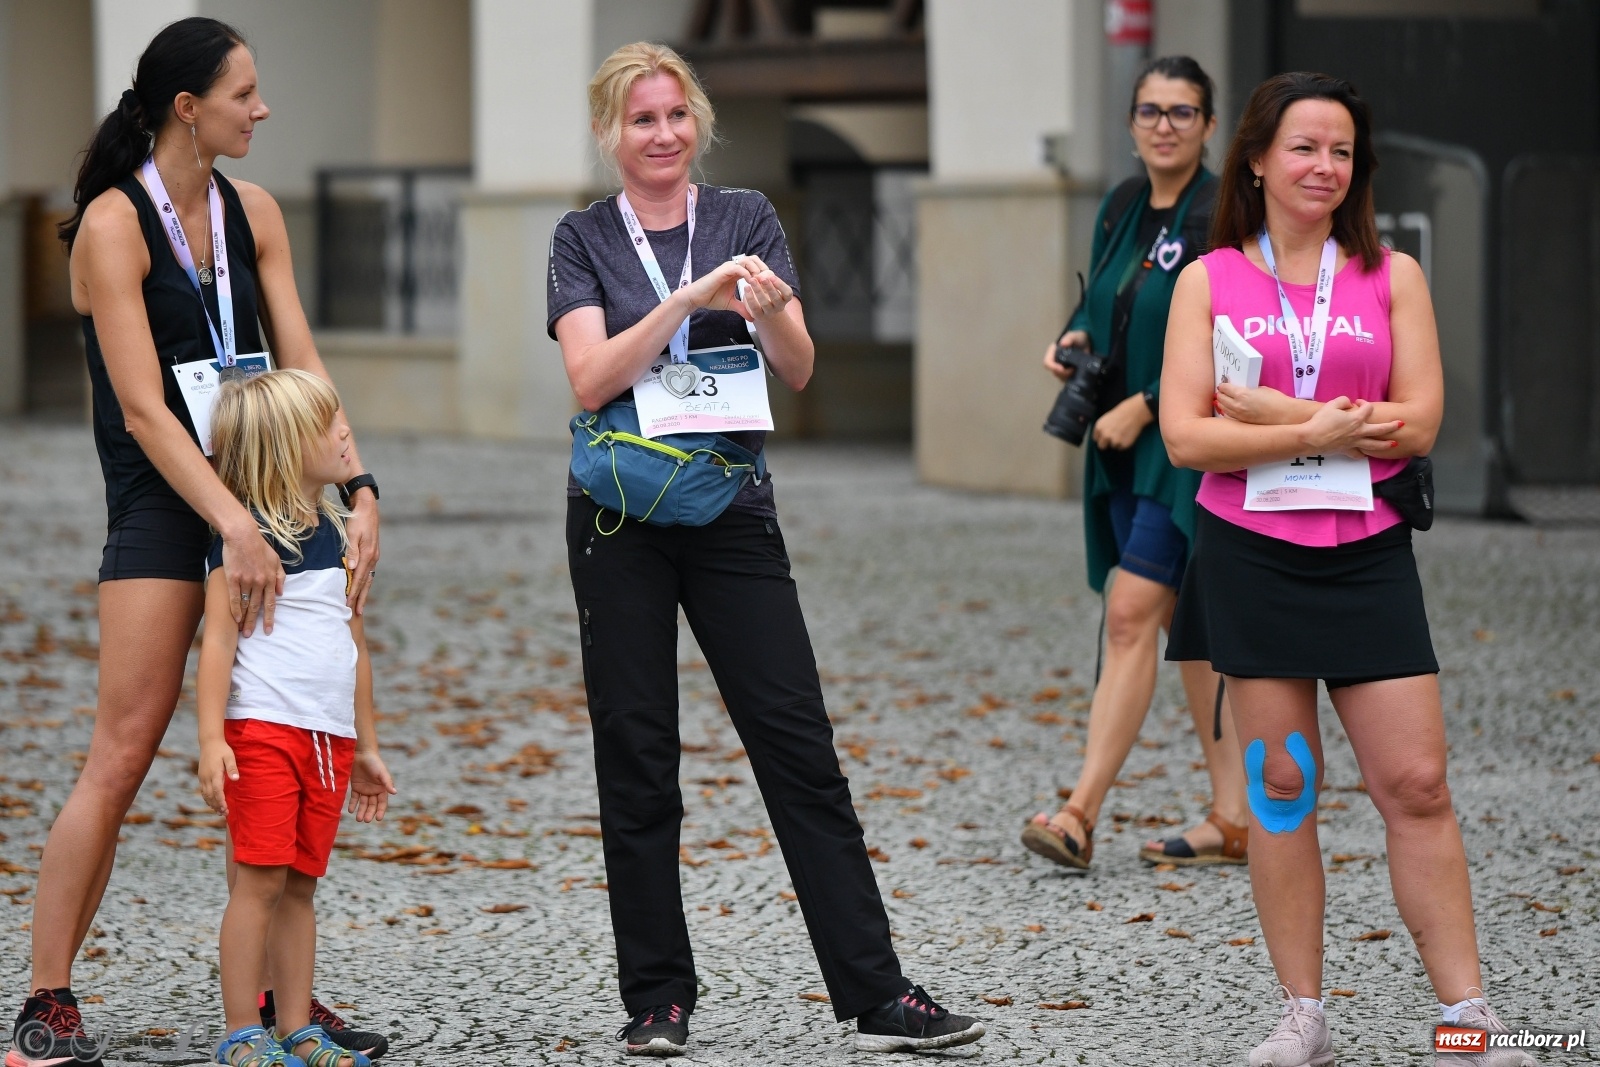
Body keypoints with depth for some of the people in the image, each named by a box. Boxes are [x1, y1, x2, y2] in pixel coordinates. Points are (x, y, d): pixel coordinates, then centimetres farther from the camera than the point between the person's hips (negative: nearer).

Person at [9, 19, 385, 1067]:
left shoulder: (251, 213, 9)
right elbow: (143, 408, -17)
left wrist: (359, 488, -8)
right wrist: (233, 525, -25)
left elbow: (301, 365, 6)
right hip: (162, 502, -6)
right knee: (124, 753, -11)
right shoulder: (114, 222, -10)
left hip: (260, 484, 6)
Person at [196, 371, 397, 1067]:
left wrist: (366, 747, 23)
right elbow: (218, 641, -11)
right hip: (261, 728, -7)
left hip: (328, 738, 7)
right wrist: (211, 739, -19)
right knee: (260, 878, -7)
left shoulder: (336, 535, 15)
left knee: (300, 884, 9)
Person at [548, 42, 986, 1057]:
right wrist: (688, 299, -22)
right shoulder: (585, 239, 3)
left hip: (733, 508, 1)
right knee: (637, 762, 2)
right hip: (621, 522, 0)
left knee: (801, 747, -3)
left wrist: (767, 307, -25)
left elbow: (799, 369, -4)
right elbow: (592, 379, -11)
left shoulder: (748, 220, 5)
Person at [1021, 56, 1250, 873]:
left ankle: (1080, 814, -17)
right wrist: (1075, 340, 2)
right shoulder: (1121, 208, 11)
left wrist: (1144, 406, -18)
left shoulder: (1222, 218, -12)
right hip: (1125, 446, 8)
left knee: (1130, 614, -14)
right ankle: (1234, 817, 16)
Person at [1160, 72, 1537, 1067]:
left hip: (1366, 552, 0)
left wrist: (1278, 415, -10)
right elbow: (1186, 434, -5)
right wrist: (1321, 435, -14)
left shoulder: (1393, 276, 5)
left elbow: (1419, 422, -4)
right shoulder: (1209, 280, 3)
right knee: (1281, 786, 4)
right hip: (1250, 554, 0)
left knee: (1416, 784, -3)